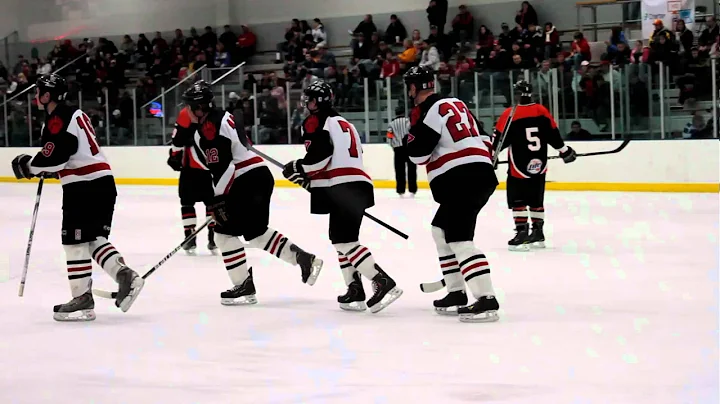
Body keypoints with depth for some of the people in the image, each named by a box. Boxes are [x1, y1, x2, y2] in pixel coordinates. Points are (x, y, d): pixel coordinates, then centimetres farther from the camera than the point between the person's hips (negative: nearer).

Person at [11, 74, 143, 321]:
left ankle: (82, 298, -4)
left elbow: (55, 156, -19)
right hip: (102, 183, 10)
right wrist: (46, 169, 21)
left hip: (85, 186, -10)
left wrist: (29, 166, -4)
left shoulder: (58, 119, -12)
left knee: (74, 240, -4)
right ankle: (124, 275, -3)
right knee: (95, 238, 13)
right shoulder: (72, 114, 21)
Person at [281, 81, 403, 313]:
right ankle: (355, 292, 12)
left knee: (345, 241, -14)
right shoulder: (344, 123, 28)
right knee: (340, 238, 17)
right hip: (358, 185, 10)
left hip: (343, 188, -10)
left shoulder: (315, 122, 1)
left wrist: (297, 169, 3)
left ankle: (383, 283, -25)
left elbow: (319, 156, -13)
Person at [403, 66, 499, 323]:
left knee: (459, 239, -14)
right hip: (482, 175, 10)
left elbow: (418, 153, -7)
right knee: (441, 230, 21)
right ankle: (457, 294, 19)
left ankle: (487, 301, -25)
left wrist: (408, 136, 9)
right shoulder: (456, 104, 20)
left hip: (460, 181, -10)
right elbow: (482, 137, 24)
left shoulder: (426, 111, -7)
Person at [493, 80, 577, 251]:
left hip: (519, 167, -5)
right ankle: (538, 233, 21)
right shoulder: (542, 111, 0)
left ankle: (522, 233, -11)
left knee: (517, 200, -1)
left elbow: (499, 140, -10)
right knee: (536, 199, 15)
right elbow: (553, 134, 8)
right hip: (539, 165, 5)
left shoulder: (510, 114, -12)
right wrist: (565, 150, 21)